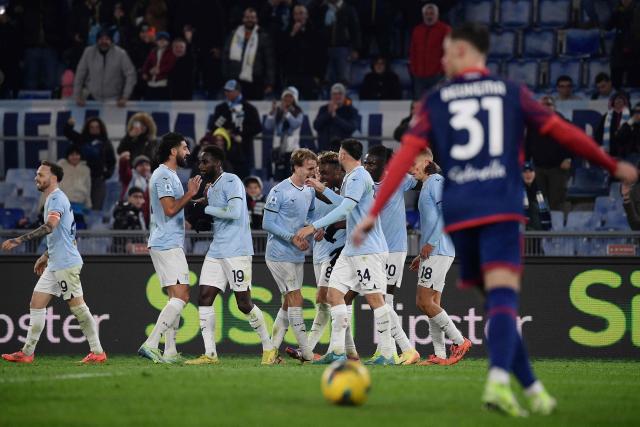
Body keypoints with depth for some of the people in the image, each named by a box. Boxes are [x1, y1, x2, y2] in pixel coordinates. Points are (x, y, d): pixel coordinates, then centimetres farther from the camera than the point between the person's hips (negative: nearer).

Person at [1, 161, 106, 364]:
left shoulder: (57, 199, -13)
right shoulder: (53, 199, 19)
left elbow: (49, 227, -29)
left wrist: (18, 240, -32)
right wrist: (46, 256, 29)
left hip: (66, 263, -10)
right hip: (55, 264, 10)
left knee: (77, 306, -7)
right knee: (36, 303, 7)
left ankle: (97, 352, -3)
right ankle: (27, 352, 7)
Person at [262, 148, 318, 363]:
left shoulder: (309, 192, 10)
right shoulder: (279, 192, -13)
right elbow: (267, 224, -13)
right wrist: (292, 238, -20)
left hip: (297, 256, 8)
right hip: (279, 254, -8)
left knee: (288, 303, 8)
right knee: (296, 300, -10)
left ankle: (272, 349, 14)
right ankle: (307, 353, -9)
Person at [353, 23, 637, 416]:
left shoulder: (435, 102, 12)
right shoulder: (511, 92, 10)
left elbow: (404, 157, 4)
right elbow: (563, 132, 9)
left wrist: (375, 213, 3)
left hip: (459, 214, 2)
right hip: (502, 207, -2)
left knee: (497, 300, 13)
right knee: (503, 296, -14)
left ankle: (532, 387, 13)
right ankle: (498, 380, -36)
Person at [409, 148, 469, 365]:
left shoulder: (435, 181, -8)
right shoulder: (427, 185, 22)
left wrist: (430, 243, -20)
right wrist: (423, 255, 24)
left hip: (438, 252, -10)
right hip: (434, 252, 10)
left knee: (424, 302, -12)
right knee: (431, 304, 7)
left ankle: (459, 341, -8)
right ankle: (440, 355, 5)